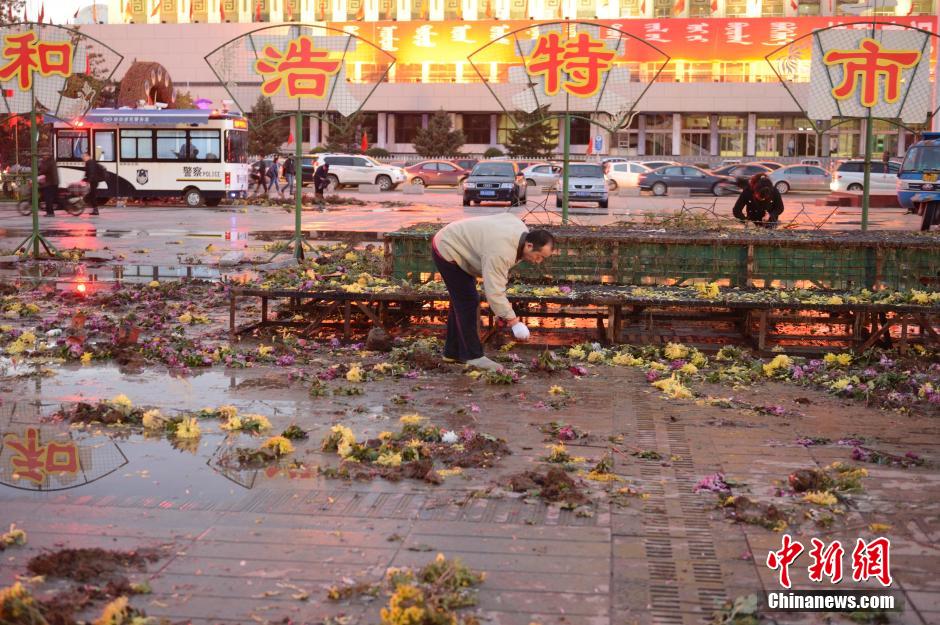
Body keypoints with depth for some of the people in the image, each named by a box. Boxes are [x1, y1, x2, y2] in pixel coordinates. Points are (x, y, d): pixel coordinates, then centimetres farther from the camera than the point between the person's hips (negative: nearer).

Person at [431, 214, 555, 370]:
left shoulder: (521, 230, -8)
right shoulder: (501, 252, -36)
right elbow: (494, 291, -36)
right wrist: (513, 320, -32)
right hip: (447, 250, -10)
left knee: (461, 302, 15)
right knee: (468, 303, -10)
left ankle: (453, 352, 25)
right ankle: (472, 356, -2)